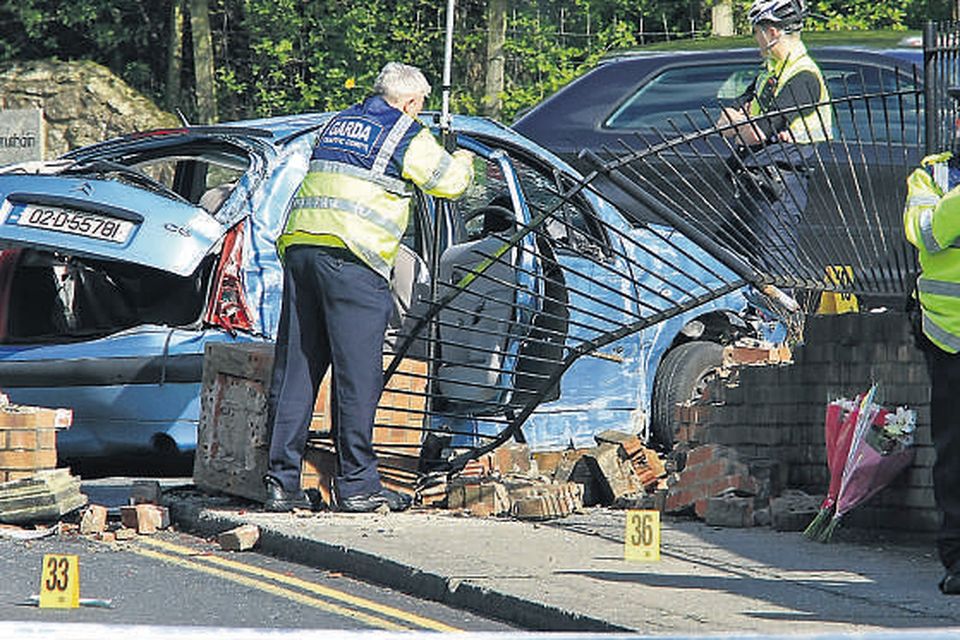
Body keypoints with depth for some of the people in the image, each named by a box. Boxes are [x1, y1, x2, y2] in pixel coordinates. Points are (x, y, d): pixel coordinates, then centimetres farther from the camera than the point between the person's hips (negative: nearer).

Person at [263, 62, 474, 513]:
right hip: (351, 257, -7)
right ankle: (356, 484, 0)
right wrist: (464, 160, 32)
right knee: (357, 374, -2)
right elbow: (450, 181, 10)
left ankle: (281, 482, 5)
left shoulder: (338, 123, 22)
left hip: (299, 243, 7)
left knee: (295, 369, 6)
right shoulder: (405, 134, 2)